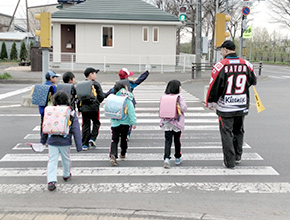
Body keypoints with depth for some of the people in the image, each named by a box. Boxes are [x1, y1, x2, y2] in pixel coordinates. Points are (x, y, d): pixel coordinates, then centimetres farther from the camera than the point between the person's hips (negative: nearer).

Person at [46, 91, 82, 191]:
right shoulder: (71, 113, -4)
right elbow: (76, 130, -5)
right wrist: (79, 145, -2)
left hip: (52, 141, 0)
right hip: (65, 141, 0)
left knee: (52, 160, 2)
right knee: (66, 158, 20)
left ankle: (51, 181, -11)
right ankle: (66, 175, 41)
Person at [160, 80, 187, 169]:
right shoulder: (179, 97, -11)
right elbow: (184, 108, -15)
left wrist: (162, 122, 11)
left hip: (166, 123, 2)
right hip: (177, 122, -2)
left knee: (168, 141, 2)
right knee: (177, 140, 14)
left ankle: (166, 158, -13)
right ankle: (178, 158, 28)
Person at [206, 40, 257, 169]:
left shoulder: (220, 66, -14)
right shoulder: (246, 65, -1)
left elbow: (213, 86, -9)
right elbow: (253, 82, 14)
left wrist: (210, 103, 5)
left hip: (225, 108, -4)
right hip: (242, 107, 4)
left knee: (226, 133, 5)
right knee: (238, 131, 21)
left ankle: (229, 162, 8)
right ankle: (237, 156, 32)